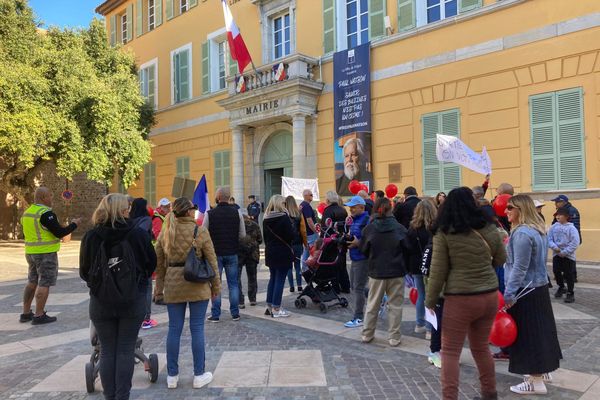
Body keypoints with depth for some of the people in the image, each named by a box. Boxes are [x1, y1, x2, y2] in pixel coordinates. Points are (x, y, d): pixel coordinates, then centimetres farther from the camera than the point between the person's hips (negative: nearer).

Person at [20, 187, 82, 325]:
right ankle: (39, 316, 1)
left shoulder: (27, 213, 10)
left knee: (32, 282, 17)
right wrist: (74, 224, -5)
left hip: (31, 252, 9)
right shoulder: (46, 213, -17)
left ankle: (26, 313, 23)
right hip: (46, 253, -9)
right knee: (44, 284, -2)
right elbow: (60, 233, -19)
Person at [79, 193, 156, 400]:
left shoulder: (90, 236, -7)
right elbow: (152, 263, 1)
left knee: (107, 350, 13)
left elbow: (84, 272, 3)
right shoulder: (139, 234, -11)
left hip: (101, 302, 1)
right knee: (126, 350, 8)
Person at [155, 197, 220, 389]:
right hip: (198, 285, -3)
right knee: (197, 328, 5)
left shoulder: (165, 233, 2)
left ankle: (172, 375, 21)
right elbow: (211, 260, -6)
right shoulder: (200, 231, -9)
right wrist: (216, 285, 3)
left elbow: (159, 262, 7)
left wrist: (163, 282, 18)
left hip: (173, 286, 4)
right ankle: (199, 375, 16)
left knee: (174, 329, 11)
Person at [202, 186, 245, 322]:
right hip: (232, 253, 2)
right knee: (233, 284, 11)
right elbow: (242, 234, 0)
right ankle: (235, 313, 15)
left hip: (215, 253, -2)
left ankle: (215, 314, 10)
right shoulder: (237, 213, -4)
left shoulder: (209, 214, -10)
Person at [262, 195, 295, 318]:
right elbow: (291, 235, -15)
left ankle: (269, 306, 21)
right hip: (283, 253, -7)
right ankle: (276, 309, 2)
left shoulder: (266, 219, 6)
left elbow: (265, 237, 12)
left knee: (272, 278, 16)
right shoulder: (284, 217, -14)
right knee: (280, 280, -1)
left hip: (270, 252, 7)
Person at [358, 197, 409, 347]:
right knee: (395, 305, 10)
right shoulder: (399, 228, -9)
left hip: (376, 272, 1)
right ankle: (394, 337, 14)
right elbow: (407, 248, -3)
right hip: (397, 272, -1)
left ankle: (367, 334, 23)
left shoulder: (369, 228, -7)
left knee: (372, 305, 14)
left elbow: (363, 249, 2)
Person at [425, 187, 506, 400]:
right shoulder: (489, 229, 1)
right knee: (481, 347, 22)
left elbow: (438, 271, -10)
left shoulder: (444, 233, -11)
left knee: (450, 351, 7)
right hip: (489, 296, 5)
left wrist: (430, 301, -1)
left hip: (460, 299, -5)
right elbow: (501, 260, 16)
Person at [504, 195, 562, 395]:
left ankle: (536, 382, 9)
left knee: (527, 333, 0)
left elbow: (519, 268, -24)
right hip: (539, 287, 10)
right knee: (539, 329, 20)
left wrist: (509, 294, -19)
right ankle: (543, 369, 35)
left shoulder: (522, 233, -23)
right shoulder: (538, 230, 9)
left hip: (525, 291, -10)